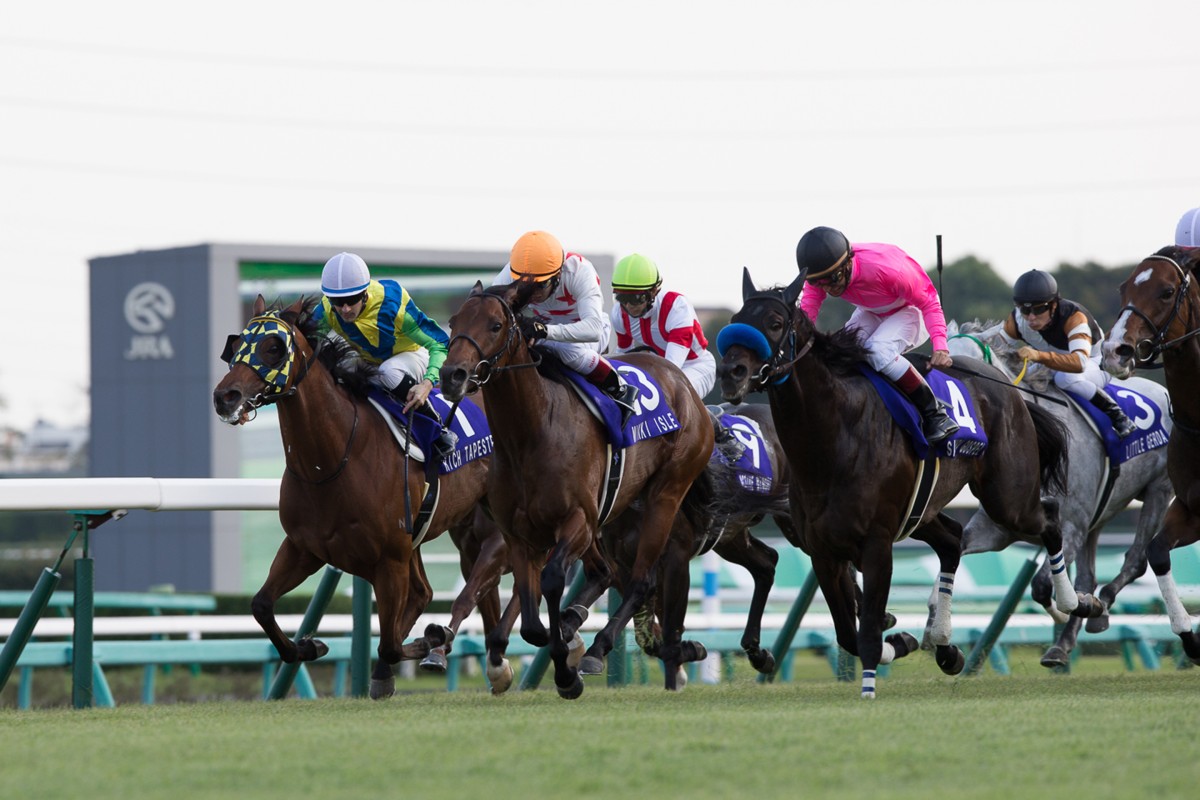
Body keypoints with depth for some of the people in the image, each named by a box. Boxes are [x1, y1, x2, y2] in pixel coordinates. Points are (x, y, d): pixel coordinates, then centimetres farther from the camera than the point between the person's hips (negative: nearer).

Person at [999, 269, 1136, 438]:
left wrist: (1039, 356, -65)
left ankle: (1115, 413, -24)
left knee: (1065, 378, -38)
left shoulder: (1074, 316, -35)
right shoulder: (1018, 319, -19)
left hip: (1095, 365, -6)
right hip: (1053, 366, 6)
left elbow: (1080, 362, -50)